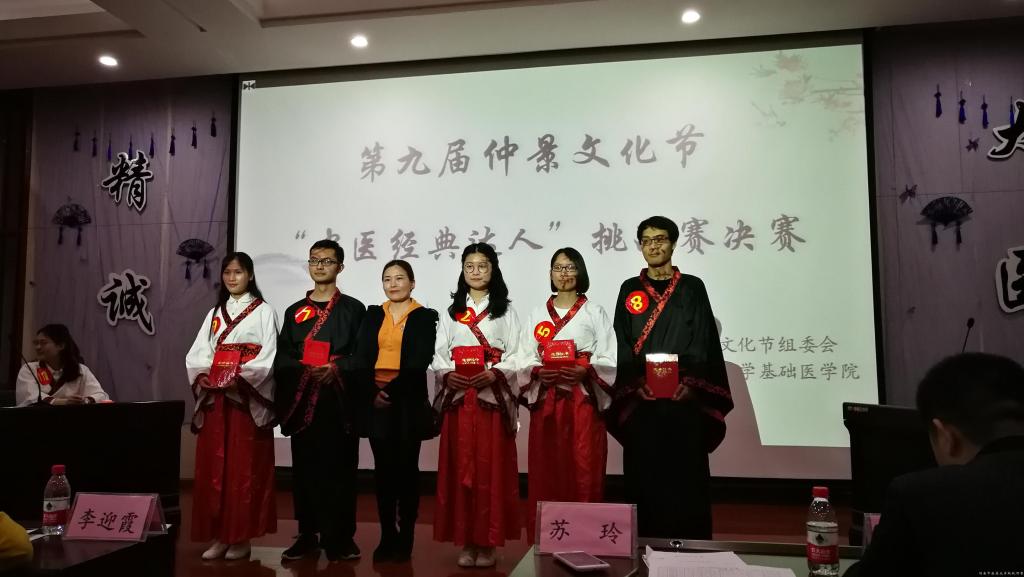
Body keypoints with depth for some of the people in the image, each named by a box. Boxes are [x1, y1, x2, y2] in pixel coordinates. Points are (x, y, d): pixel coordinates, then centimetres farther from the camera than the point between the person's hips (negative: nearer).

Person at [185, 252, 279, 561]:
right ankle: (219, 535, 12)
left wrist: (238, 380, -18)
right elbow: (197, 353, 9)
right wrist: (203, 376, -10)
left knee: (244, 468, -2)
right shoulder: (214, 313, 17)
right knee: (213, 467, 4)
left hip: (247, 399, -5)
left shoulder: (263, 311, 2)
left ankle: (241, 537, 5)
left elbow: (267, 357, -8)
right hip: (214, 399, 5)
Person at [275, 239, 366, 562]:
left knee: (339, 469, -3)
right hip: (302, 400, 3)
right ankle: (307, 535, 16)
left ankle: (340, 538, 4)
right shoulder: (294, 311, 16)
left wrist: (336, 368, -17)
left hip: (340, 401, -3)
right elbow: (282, 359, 9)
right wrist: (306, 370, -10)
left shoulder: (354, 309, 8)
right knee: (305, 469, 5)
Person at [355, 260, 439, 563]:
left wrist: (393, 390, -16)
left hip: (408, 401, -3)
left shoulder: (425, 317, 3)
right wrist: (373, 392, -11)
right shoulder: (373, 315, 13)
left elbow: (420, 361, -7)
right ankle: (387, 536, 13)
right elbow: (363, 357, 4)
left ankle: (405, 538, 11)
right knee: (383, 467, 5)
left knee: (407, 467, 2)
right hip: (376, 399, 3)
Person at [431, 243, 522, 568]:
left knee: (490, 468, -2)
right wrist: (447, 374, -12)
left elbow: (515, 355, -1)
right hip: (458, 397, 2)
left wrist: (493, 374, -18)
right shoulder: (451, 311, 14)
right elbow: (438, 354, 7)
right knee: (460, 468, 2)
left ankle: (487, 542, 7)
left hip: (493, 397, -2)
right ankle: (466, 541, 10)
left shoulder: (505, 310, 7)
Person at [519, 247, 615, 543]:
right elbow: (526, 358, 8)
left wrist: (585, 370, -18)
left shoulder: (594, 312, 6)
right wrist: (538, 371, -12)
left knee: (584, 469, -4)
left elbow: (609, 359, -1)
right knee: (546, 470, 2)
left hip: (583, 399, -2)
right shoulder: (537, 314, 13)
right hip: (546, 400, 2)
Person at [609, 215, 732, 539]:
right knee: (643, 473, 3)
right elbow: (622, 345, 4)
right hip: (640, 397, 1)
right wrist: (639, 383, -11)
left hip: (685, 396, -1)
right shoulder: (630, 290, 10)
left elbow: (702, 343, 1)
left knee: (685, 473, 0)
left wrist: (685, 381, -14)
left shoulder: (692, 288, 7)